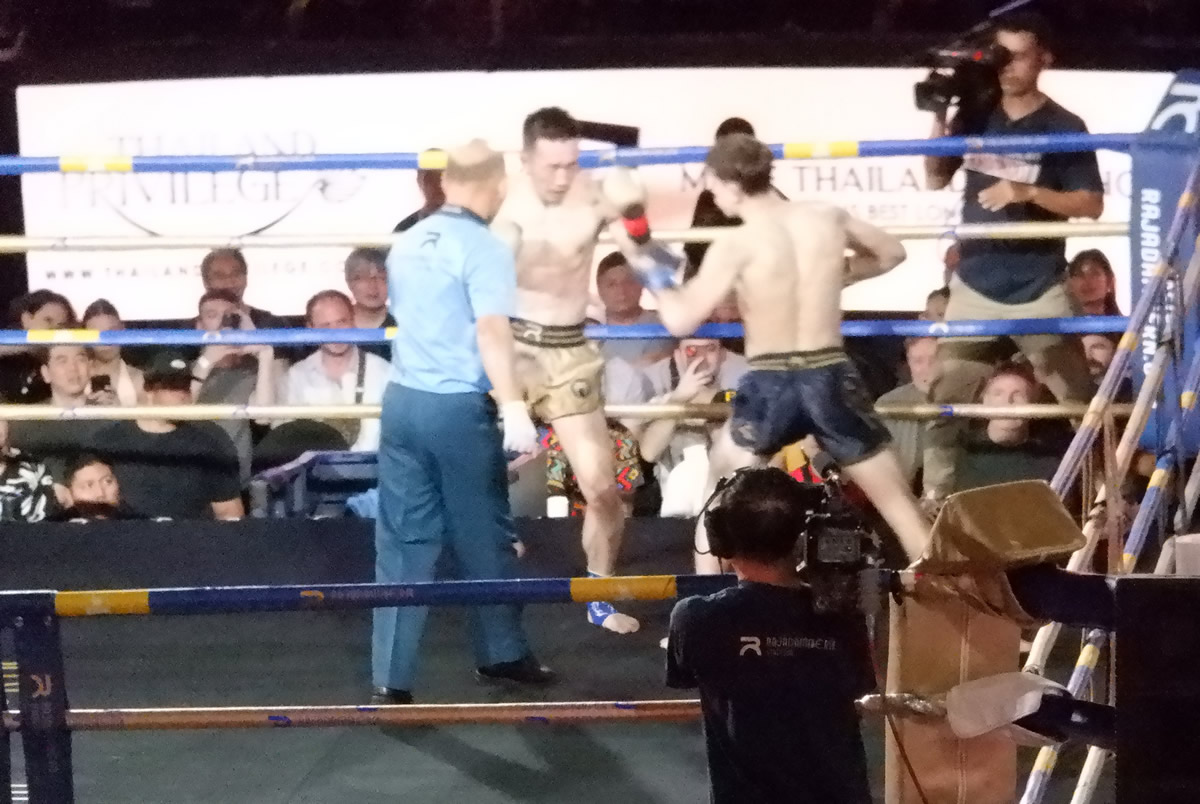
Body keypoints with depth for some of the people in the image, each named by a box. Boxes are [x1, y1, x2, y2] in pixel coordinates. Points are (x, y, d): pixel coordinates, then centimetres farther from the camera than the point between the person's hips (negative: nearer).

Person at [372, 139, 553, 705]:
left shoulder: (407, 243, 11)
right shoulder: (484, 248, -11)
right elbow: (491, 330, -24)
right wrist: (514, 407, -31)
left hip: (402, 401, 6)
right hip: (458, 409, -6)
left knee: (402, 542, 6)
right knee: (484, 538, 11)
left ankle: (391, 680, 4)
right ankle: (502, 654, 28)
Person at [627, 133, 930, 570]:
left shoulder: (736, 244, -13)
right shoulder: (828, 218, 2)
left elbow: (681, 321, -14)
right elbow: (892, 254, 19)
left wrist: (657, 276, 4)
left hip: (769, 386, -3)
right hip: (832, 379, 3)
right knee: (899, 502, 11)